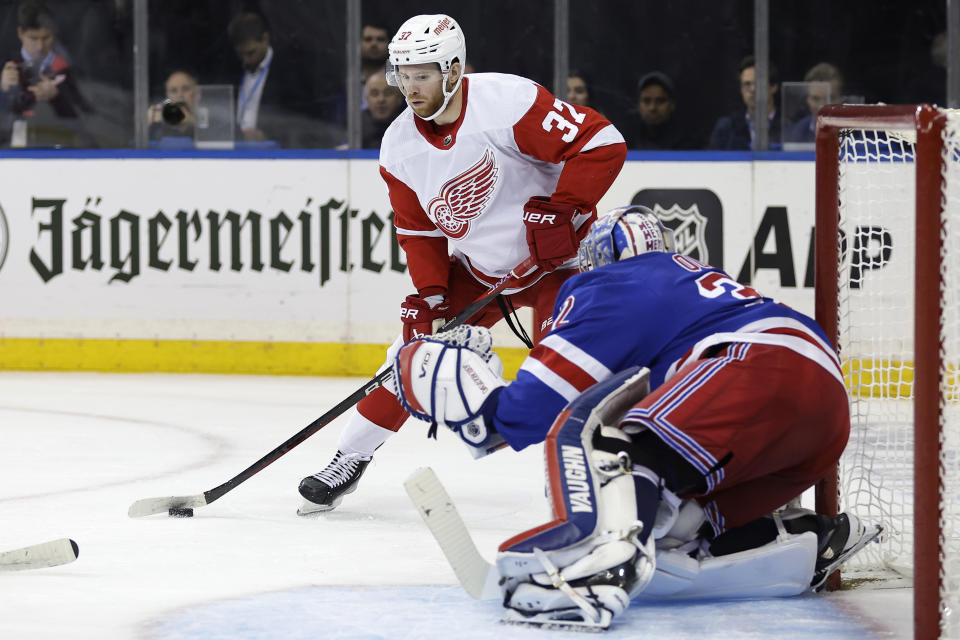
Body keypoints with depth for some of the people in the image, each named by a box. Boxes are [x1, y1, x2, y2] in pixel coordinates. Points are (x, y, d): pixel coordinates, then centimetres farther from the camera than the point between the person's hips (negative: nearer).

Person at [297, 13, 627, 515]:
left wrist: (562, 211, -30)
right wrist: (429, 297, -8)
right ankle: (348, 460, 14)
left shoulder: (508, 102, -27)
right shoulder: (399, 146, -6)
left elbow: (601, 143, -27)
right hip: (476, 266, 5)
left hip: (554, 254, -5)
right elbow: (418, 229, 4)